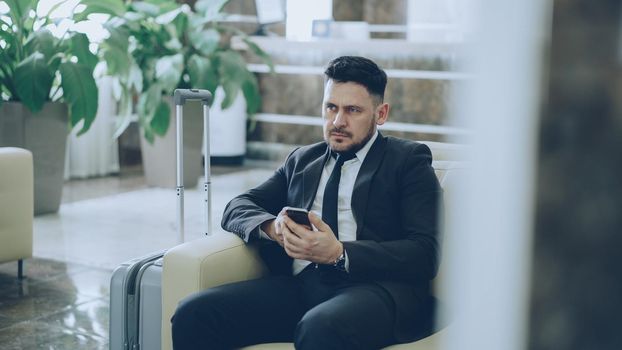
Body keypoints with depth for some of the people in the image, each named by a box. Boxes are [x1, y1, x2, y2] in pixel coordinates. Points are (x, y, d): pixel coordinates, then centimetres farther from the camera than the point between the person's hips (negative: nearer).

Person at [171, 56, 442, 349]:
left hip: (377, 287, -4)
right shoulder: (302, 160, 25)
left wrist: (339, 254, -17)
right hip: (299, 284, 4)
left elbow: (424, 254, -3)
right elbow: (236, 209, 19)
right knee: (193, 314, -19)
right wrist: (272, 226, -5)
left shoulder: (408, 160, 9)